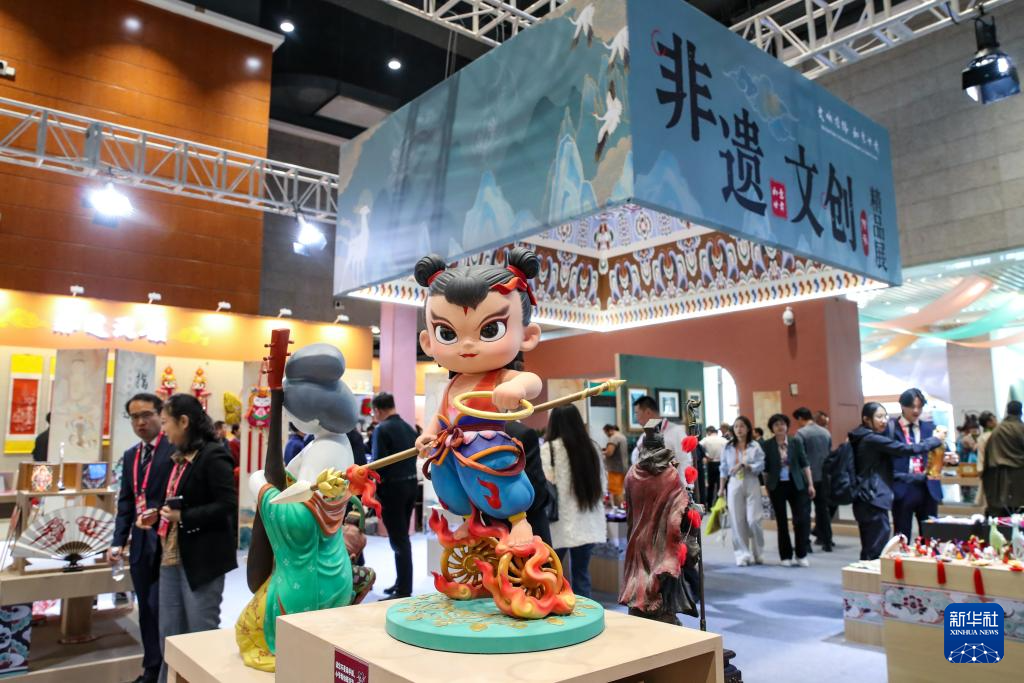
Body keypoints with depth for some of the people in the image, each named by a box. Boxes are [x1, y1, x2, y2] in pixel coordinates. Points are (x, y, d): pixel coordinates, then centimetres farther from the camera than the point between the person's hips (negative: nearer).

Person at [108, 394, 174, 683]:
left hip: (165, 542, -7)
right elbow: (125, 502, 15)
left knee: (160, 608, -4)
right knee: (146, 610, 15)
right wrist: (118, 541, 7)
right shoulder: (130, 456, 14)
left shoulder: (175, 449, -10)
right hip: (140, 544, 7)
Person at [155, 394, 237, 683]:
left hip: (202, 559, -9)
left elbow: (228, 506, -21)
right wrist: (163, 514, 4)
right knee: (170, 636, 16)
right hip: (173, 556, 9)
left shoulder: (213, 455, -15)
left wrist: (183, 516, -20)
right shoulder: (181, 458, 11)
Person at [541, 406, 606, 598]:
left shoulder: (549, 448, -11)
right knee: (581, 573, 13)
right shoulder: (591, 448, 6)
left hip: (560, 523, -5)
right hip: (587, 523, 5)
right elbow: (602, 484, 13)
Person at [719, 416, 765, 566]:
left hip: (752, 484, -1)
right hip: (734, 484, 2)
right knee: (737, 521, 0)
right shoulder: (728, 447, 7)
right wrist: (721, 488, 7)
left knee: (753, 520, -4)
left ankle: (757, 553, 15)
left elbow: (760, 465, -6)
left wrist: (744, 465, -18)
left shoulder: (755, 446, 2)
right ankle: (742, 555, 9)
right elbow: (724, 469, 9)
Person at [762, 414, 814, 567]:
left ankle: (801, 555, 10)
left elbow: (805, 464, 4)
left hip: (796, 485, 1)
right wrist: (766, 487, 1)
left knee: (802, 518, -3)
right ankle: (786, 556, 16)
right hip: (777, 487, -1)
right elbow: (765, 469, 2)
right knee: (781, 522, 6)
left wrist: (810, 484, 0)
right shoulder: (767, 446, -2)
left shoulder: (796, 443, 2)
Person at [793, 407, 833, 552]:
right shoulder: (826, 432, 7)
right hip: (823, 477, 5)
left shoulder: (801, 433, -10)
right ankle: (826, 542, 14)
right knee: (823, 509, 11)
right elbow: (830, 454, 13)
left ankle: (805, 543, 1)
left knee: (804, 510, 1)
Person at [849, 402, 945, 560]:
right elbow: (906, 449, -16)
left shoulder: (862, 438, 15)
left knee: (869, 552, 13)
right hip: (874, 500, -10)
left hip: (866, 500, 10)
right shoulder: (872, 439, -14)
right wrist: (935, 439, -2)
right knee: (877, 554, -9)